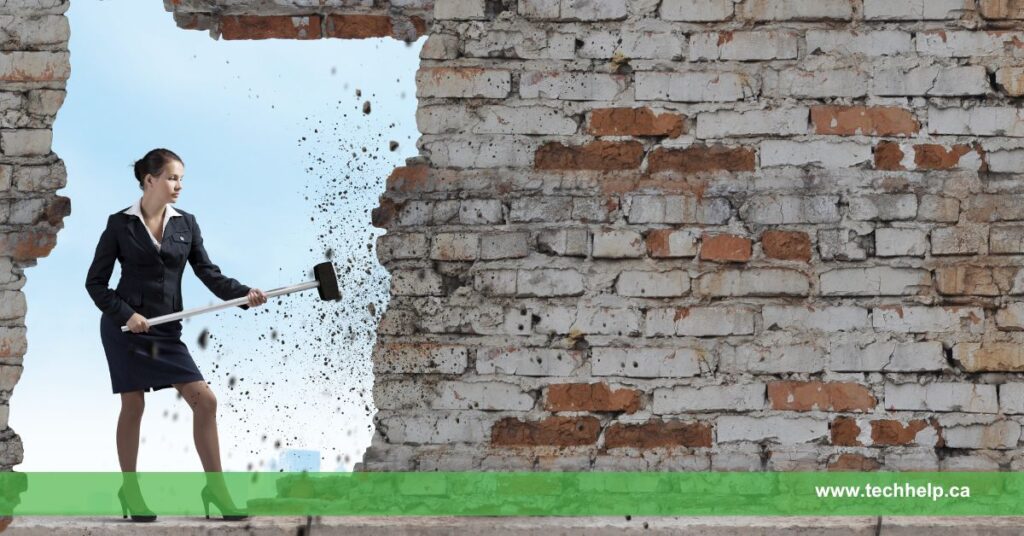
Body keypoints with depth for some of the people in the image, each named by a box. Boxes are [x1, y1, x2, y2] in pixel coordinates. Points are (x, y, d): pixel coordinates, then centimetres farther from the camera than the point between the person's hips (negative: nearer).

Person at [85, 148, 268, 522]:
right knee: (133, 406, 1)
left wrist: (245, 294, -13)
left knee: (205, 400, -5)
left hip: (167, 332, 4)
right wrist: (126, 314, -15)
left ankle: (215, 488, 3)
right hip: (125, 327, -4)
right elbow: (95, 282, -1)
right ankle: (129, 490, 17)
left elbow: (208, 272, 3)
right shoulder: (120, 224, -3)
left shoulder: (186, 224, 7)